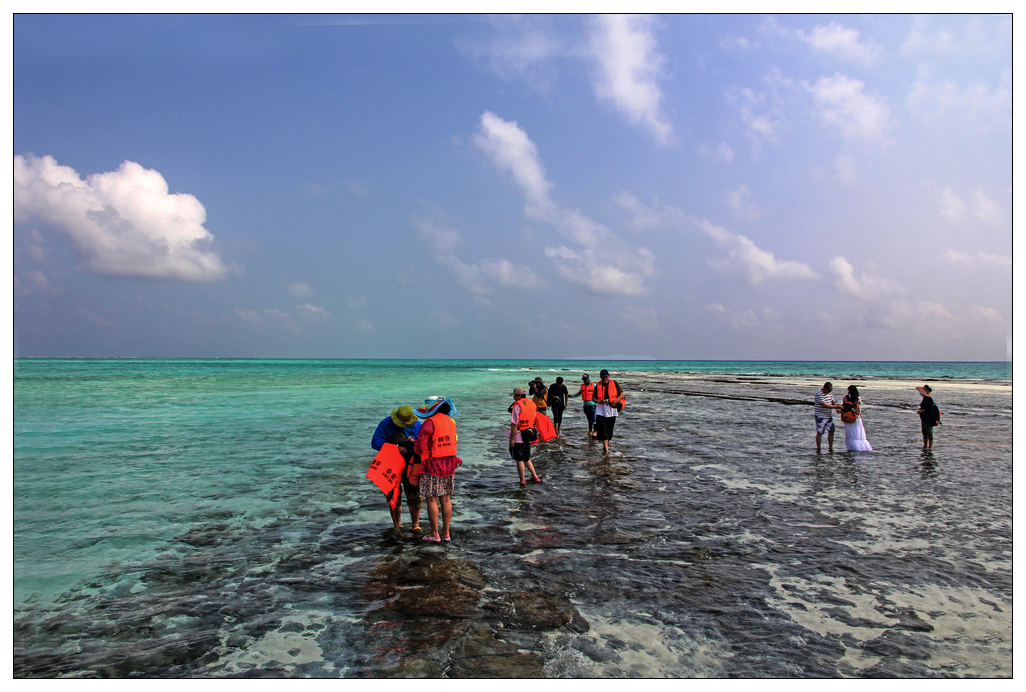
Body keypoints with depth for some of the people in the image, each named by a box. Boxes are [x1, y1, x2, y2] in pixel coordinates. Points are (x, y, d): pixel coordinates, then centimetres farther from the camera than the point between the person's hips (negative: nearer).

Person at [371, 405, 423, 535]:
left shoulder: (417, 425, 0)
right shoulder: (386, 424, -6)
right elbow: (375, 442, -14)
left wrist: (415, 442, -20)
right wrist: (396, 448, -23)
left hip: (410, 465, 0)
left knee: (414, 495, -4)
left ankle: (415, 525, 7)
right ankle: (397, 525, 19)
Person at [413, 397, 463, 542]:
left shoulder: (430, 422, -14)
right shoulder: (450, 421, 10)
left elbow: (421, 444, -16)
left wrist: (417, 450, 4)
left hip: (433, 465, -7)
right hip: (448, 465, 7)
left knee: (431, 499, 1)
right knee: (446, 499, 11)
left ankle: (434, 534, 6)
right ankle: (446, 533, 16)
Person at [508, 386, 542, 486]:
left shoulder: (517, 406, -16)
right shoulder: (532, 404, 8)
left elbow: (514, 424, -18)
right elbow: (534, 420, 14)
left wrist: (512, 439, -14)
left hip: (518, 437, -7)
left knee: (519, 460, 4)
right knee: (527, 459, 21)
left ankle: (522, 481, 12)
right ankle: (535, 477, 21)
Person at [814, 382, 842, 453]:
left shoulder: (829, 394, 8)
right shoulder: (819, 394, -19)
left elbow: (833, 402, 15)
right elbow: (825, 405, -24)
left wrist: (837, 408, -6)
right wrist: (836, 406, -21)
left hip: (829, 416, 8)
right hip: (820, 416, -8)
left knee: (831, 431, 7)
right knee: (819, 432, -2)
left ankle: (830, 448, 16)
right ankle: (818, 449, 4)